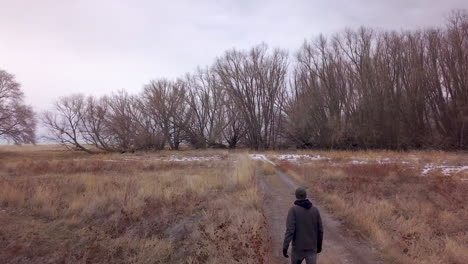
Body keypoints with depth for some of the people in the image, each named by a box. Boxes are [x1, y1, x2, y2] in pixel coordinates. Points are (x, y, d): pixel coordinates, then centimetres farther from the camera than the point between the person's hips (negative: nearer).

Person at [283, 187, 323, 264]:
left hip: (298, 247, -2)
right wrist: (319, 245, 19)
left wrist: (285, 247, -20)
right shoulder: (315, 210, -1)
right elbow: (320, 230, 4)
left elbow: (290, 229, -21)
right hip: (311, 247, 2)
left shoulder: (293, 210, -13)